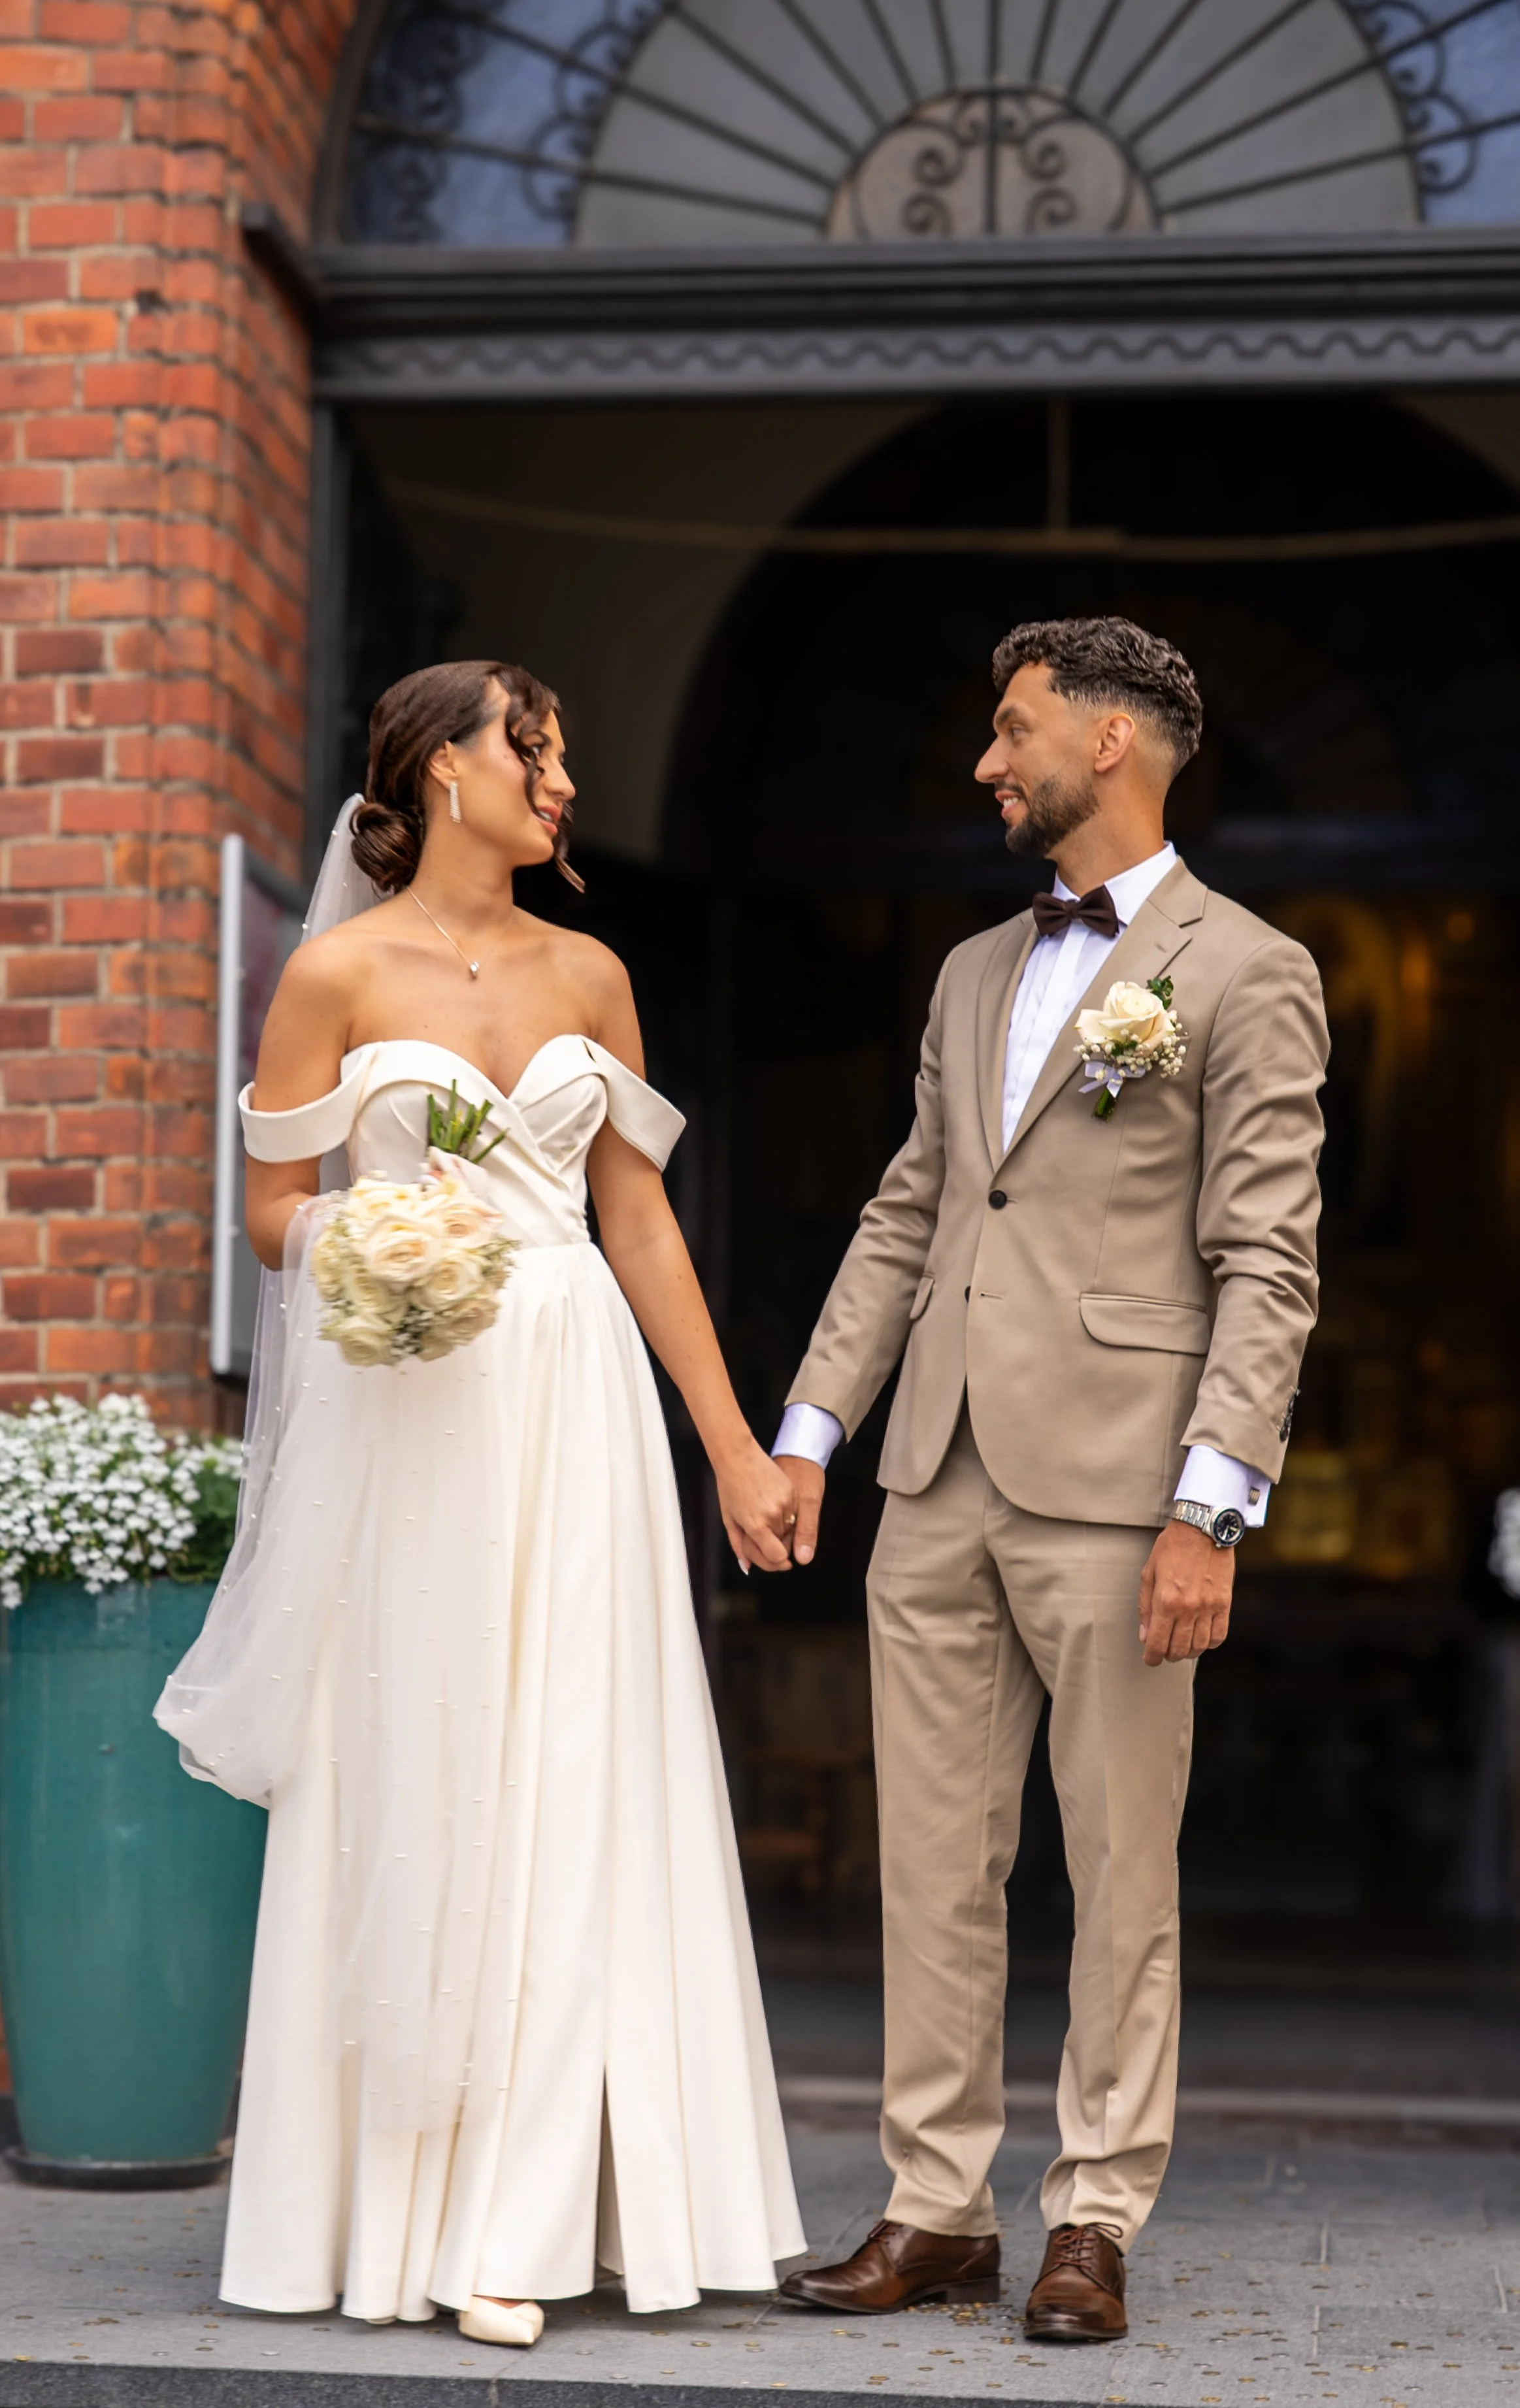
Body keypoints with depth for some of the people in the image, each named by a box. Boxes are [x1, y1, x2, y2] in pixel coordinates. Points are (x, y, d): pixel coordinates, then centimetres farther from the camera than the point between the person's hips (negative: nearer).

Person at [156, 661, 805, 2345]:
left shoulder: (588, 977, 12)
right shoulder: (338, 975, 0)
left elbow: (638, 1221, 14)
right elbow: (273, 1208, 2)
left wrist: (735, 1451, 12)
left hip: (574, 1403, 4)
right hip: (405, 1409, -4)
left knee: (568, 1795, 0)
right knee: (409, 1793, -2)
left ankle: (516, 2222, 5)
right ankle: (385, 2206, 9)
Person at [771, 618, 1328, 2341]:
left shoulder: (1241, 974, -2)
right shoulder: (974, 976, 19)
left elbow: (1266, 1267, -8)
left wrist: (1210, 1508, -16)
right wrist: (808, 1428, 11)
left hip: (1112, 1489, -6)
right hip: (940, 1485, 6)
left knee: (1121, 1876, 2)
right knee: (933, 1866, 8)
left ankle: (1094, 2225, 12)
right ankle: (936, 2211, 16)